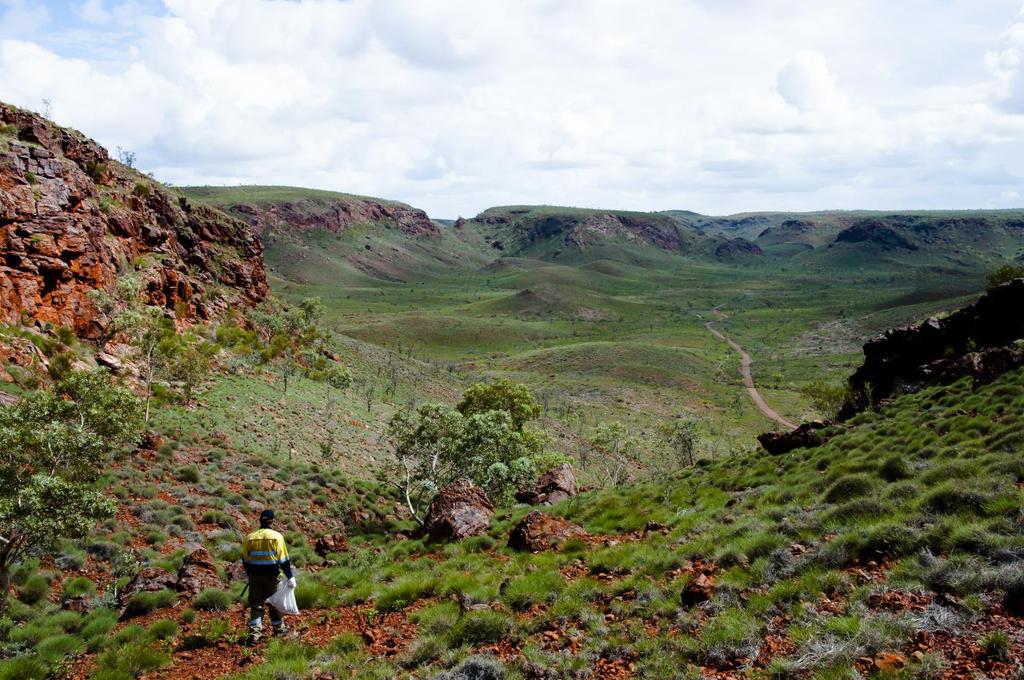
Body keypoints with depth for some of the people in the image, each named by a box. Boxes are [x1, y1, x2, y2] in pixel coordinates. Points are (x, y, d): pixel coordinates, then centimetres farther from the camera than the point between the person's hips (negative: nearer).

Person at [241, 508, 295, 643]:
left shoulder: (250, 538, 0)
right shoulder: (276, 537, -9)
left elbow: (245, 560, 8)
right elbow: (284, 559, -8)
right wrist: (290, 577, -3)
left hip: (255, 576, 2)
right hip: (272, 576, -2)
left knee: (256, 604, 9)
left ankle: (255, 633, 2)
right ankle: (279, 629, 26)